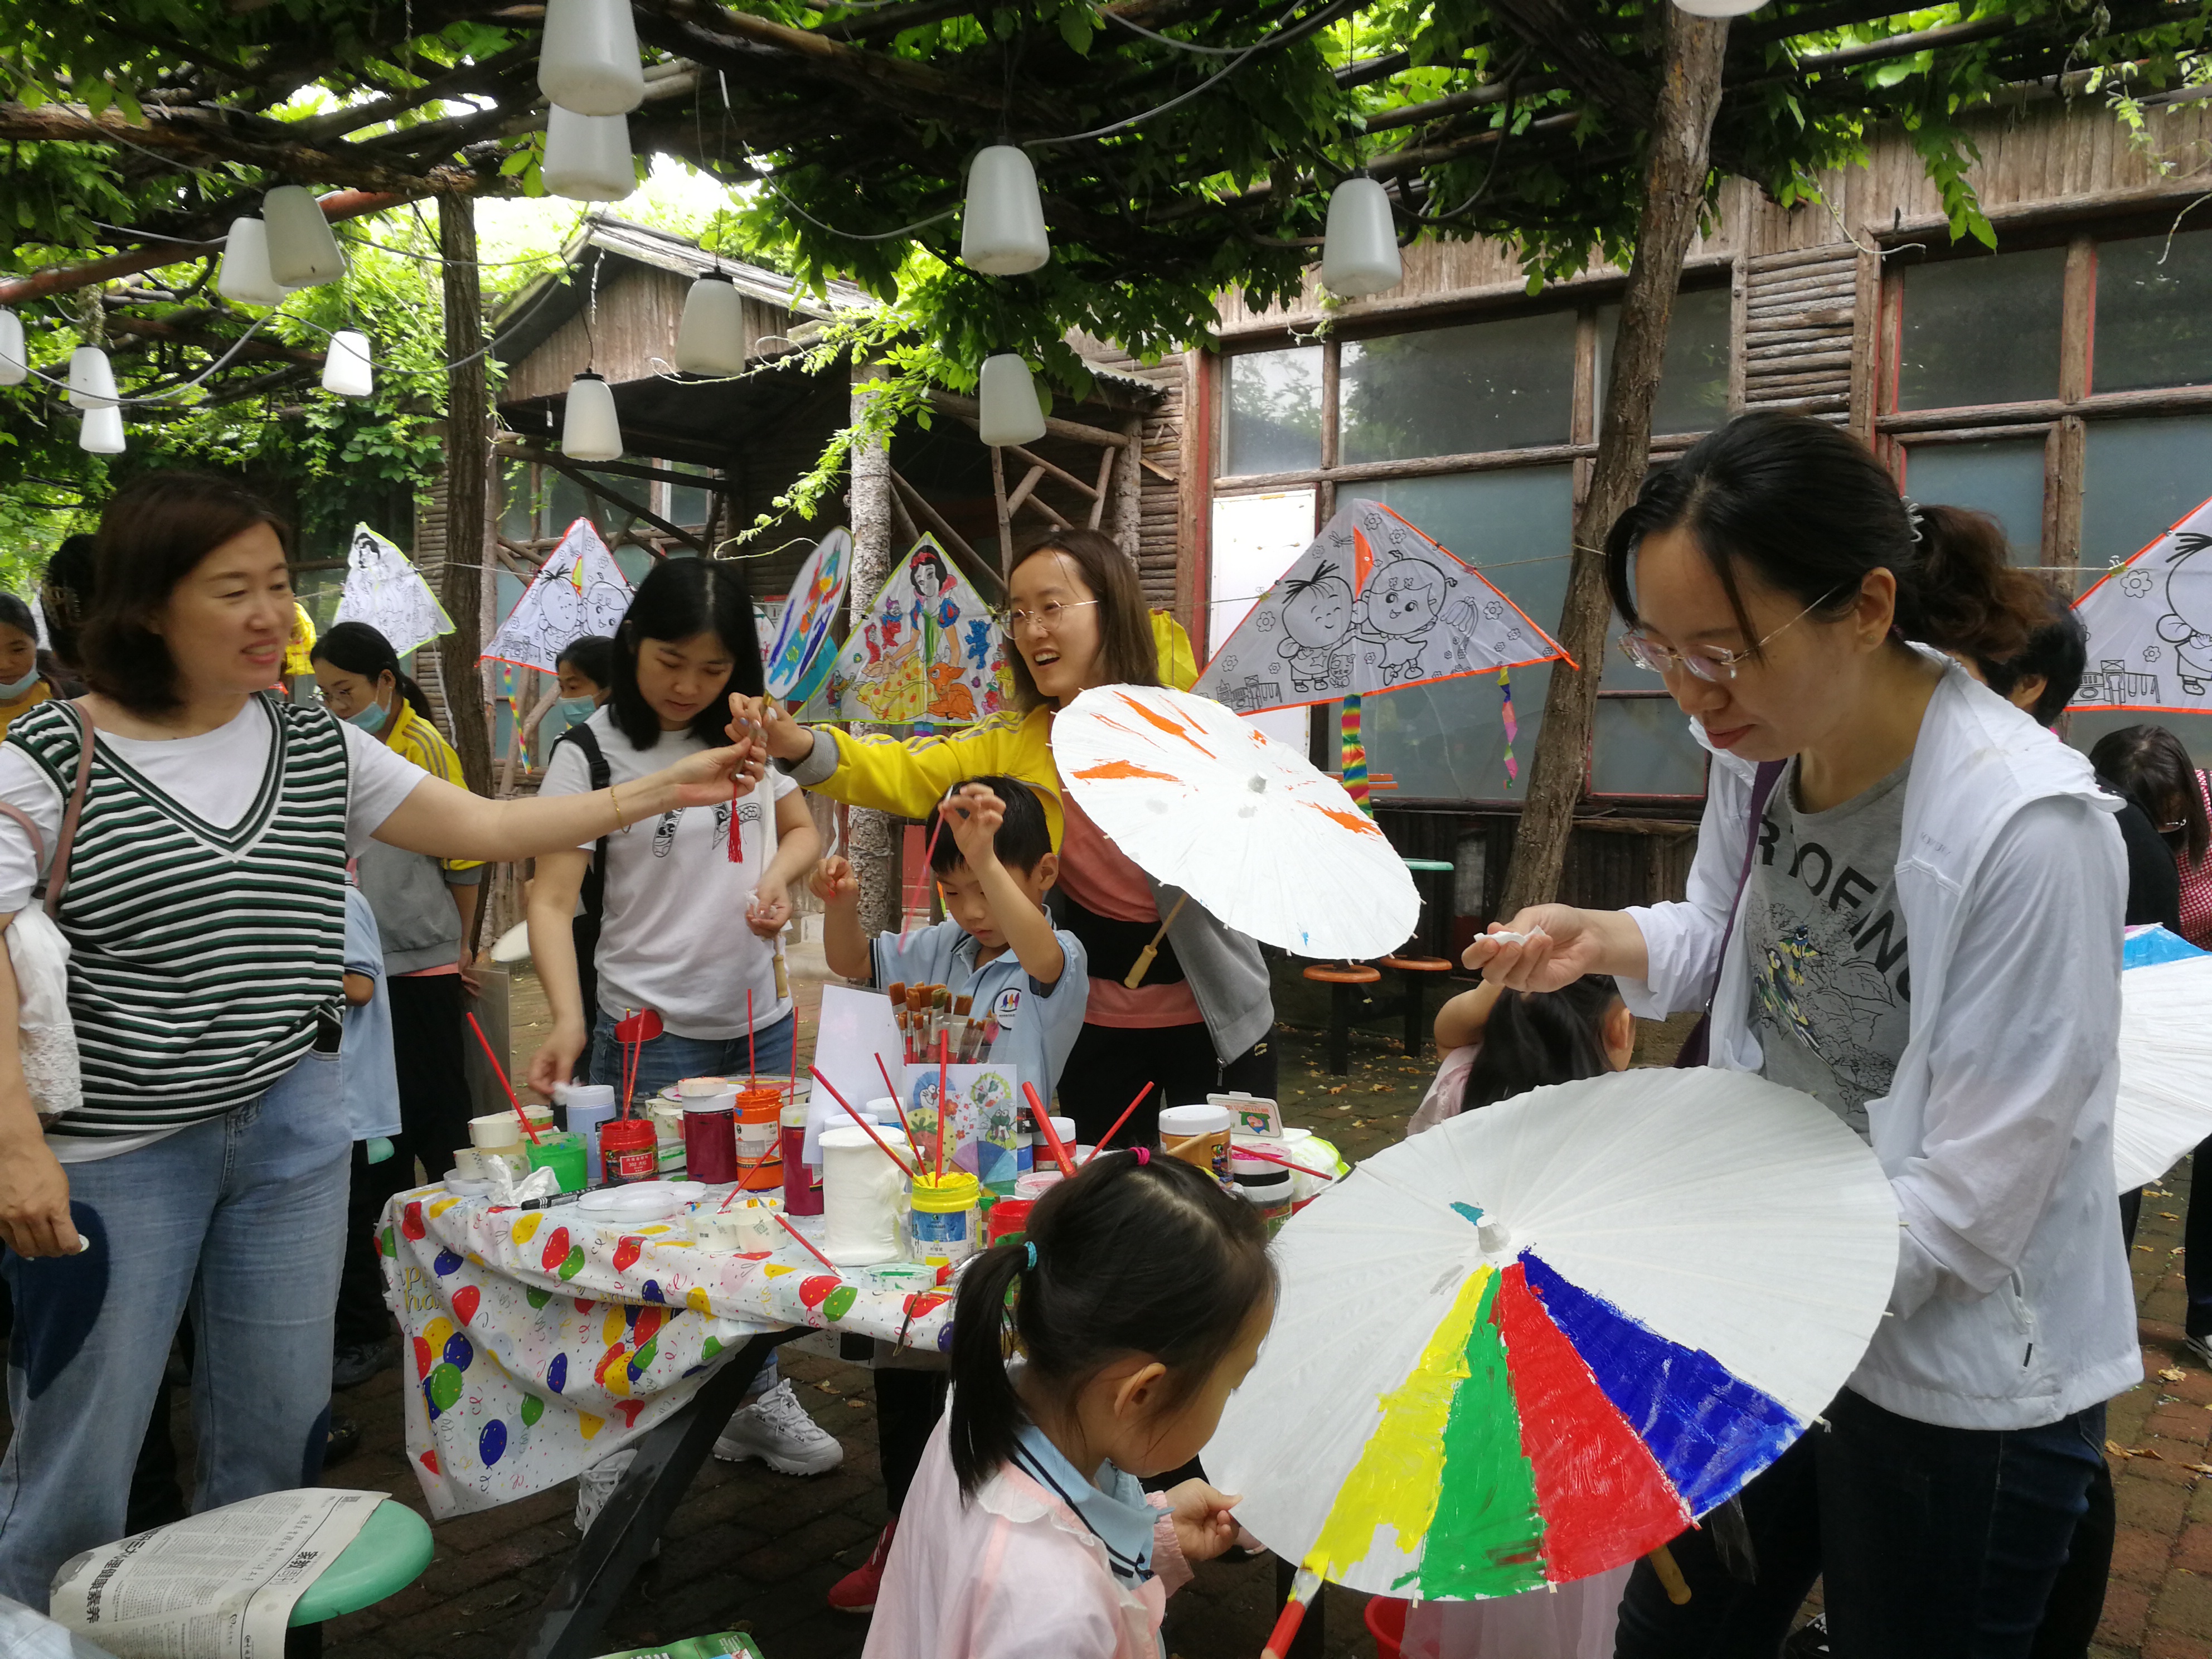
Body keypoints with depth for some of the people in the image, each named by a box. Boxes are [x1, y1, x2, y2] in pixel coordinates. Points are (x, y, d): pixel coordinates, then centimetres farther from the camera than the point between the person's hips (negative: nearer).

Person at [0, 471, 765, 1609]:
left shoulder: (319, 746, 5)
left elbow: (483, 828, 3)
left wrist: (665, 790, -4)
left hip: (292, 1129, 4)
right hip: (114, 1152, -4)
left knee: (277, 1437, 13)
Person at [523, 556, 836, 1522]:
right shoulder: (593, 752, -10)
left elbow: (803, 829, 18)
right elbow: (551, 900, -15)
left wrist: (778, 873, -5)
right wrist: (569, 1017, -30)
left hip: (761, 1021, 5)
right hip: (652, 1033, -5)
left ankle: (754, 1400, 34)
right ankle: (614, 1449, 16)